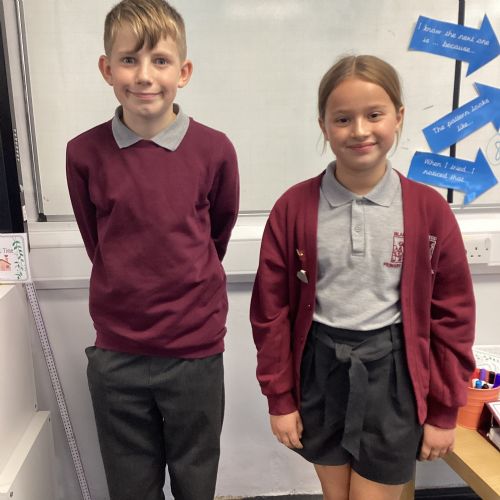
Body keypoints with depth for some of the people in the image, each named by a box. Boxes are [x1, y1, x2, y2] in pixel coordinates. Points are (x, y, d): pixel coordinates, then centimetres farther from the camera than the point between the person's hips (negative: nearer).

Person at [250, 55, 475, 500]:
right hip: (320, 371, 1)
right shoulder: (294, 207, -8)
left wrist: (444, 410, 1)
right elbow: (271, 309, -4)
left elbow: (453, 313, -3)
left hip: (393, 376, -1)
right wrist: (279, 398, 0)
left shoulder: (429, 209, -8)